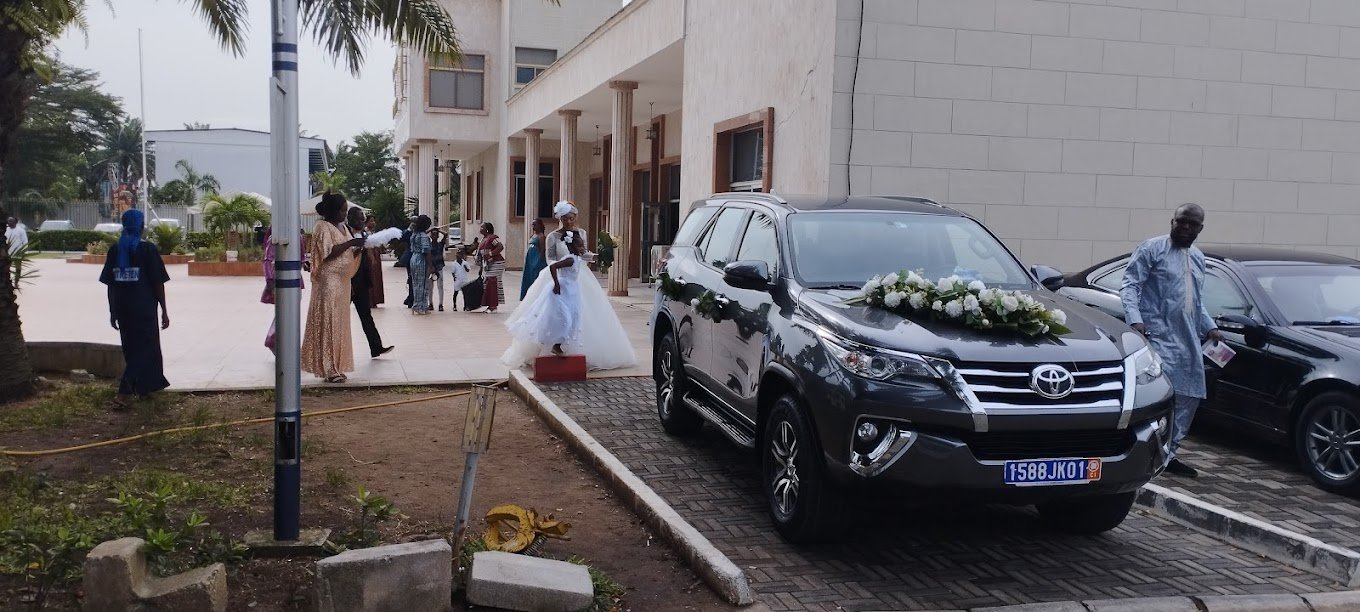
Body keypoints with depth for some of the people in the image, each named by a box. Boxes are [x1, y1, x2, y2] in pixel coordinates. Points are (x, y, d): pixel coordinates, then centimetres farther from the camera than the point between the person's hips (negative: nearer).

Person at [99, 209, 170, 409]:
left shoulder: (115, 250, 5)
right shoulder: (148, 249, -8)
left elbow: (110, 284, 6)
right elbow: (158, 283, -9)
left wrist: (113, 312, 14)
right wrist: (164, 311, -2)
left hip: (123, 310, 5)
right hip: (144, 310, -5)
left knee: (131, 349, 18)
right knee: (144, 349, 0)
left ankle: (145, 387, 30)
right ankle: (123, 393, -12)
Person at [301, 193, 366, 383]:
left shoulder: (342, 227, 15)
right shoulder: (322, 227, -10)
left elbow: (348, 254, 18)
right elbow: (328, 253, -21)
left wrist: (358, 247, -1)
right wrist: (350, 243, -22)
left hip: (342, 281, 8)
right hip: (328, 280, -8)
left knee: (339, 323, 9)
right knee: (328, 322, -6)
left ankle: (335, 367, 14)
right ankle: (328, 368, -4)